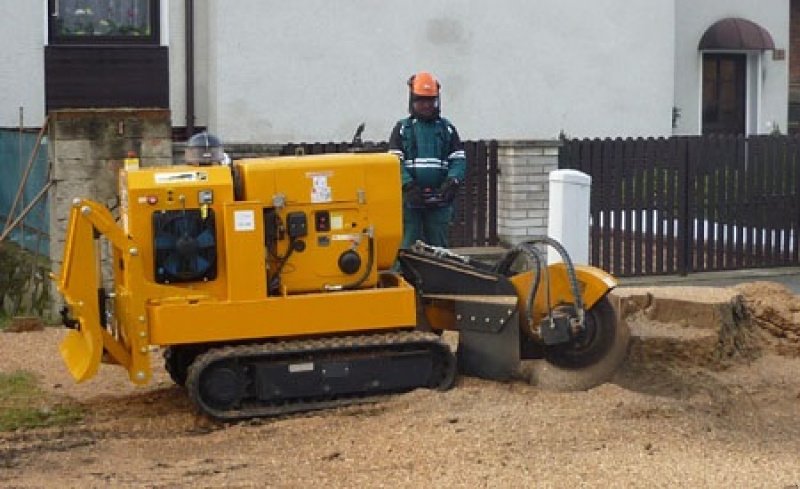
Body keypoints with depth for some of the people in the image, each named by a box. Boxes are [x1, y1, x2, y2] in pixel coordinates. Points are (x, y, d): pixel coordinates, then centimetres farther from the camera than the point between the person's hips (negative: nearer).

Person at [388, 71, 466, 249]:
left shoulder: (447, 128, 14)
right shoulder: (402, 128, 8)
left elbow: (459, 160, 6)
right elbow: (396, 162, -3)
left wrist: (452, 181, -13)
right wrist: (408, 184, -18)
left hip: (439, 199, 2)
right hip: (411, 198, -2)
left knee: (439, 246, 6)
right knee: (408, 247, -2)